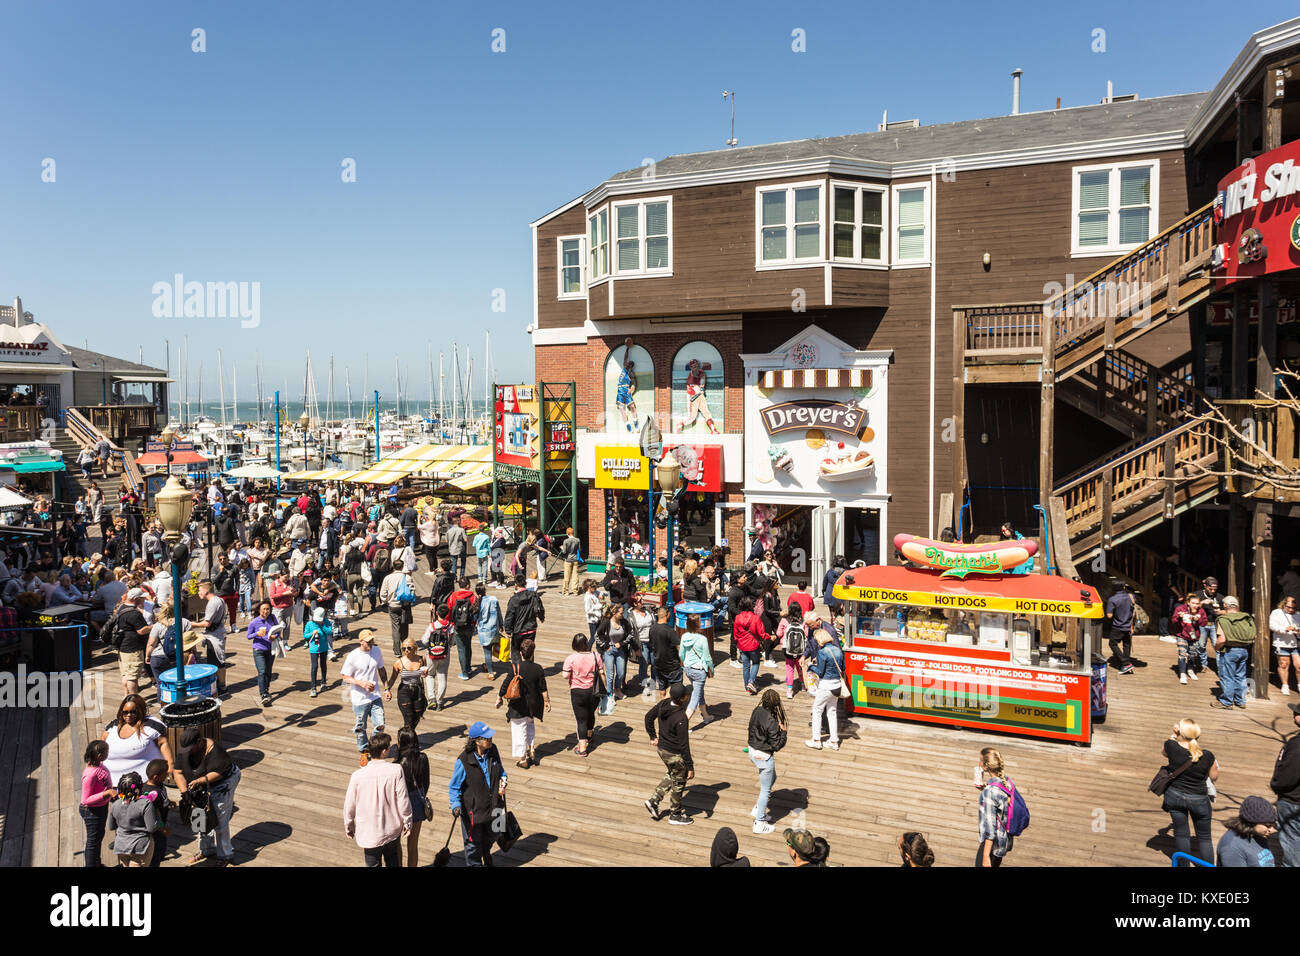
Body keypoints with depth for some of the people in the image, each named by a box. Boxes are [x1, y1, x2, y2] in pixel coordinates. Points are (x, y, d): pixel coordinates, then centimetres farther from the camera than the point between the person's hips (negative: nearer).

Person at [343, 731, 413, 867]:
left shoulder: (357, 776, -17)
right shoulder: (396, 770, -19)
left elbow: (349, 806, -6)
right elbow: (403, 800, -13)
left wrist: (348, 827, 12)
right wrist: (408, 823, 2)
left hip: (369, 834, -1)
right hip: (392, 831, 1)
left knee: (373, 863, 18)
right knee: (393, 862, 24)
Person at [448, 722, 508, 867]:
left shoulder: (493, 751, -8)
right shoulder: (464, 761, -24)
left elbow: (500, 770, 14)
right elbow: (454, 787, -13)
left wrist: (502, 781, -5)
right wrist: (456, 805, -25)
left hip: (492, 807, 6)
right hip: (473, 810, -5)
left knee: (488, 839, 26)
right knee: (473, 843, 12)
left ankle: (487, 862, 52)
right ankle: (474, 864, 37)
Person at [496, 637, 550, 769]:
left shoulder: (515, 667, -16)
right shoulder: (538, 669, -9)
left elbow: (505, 684, -11)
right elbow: (543, 689, -3)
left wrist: (499, 698, 4)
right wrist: (547, 702, 10)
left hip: (518, 705, -3)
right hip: (533, 705, 3)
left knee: (519, 730, 8)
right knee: (530, 724, 29)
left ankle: (522, 759, 12)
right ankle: (531, 749, 20)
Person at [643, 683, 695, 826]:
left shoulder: (663, 704, -10)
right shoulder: (681, 718, -32)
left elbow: (648, 716, 7)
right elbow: (684, 745, -25)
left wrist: (653, 736, 20)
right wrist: (690, 766, -16)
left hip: (661, 748, 7)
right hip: (674, 755, -7)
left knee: (671, 776, 29)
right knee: (678, 783, 15)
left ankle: (653, 800, 28)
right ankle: (675, 815, 31)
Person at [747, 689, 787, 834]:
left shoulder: (757, 711, -6)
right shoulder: (771, 722, -29)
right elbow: (777, 745, -23)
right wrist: (783, 731, -11)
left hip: (753, 751, 8)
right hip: (764, 757, -8)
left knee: (772, 778, 30)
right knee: (766, 790, 10)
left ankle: (758, 809, 39)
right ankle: (759, 823, 22)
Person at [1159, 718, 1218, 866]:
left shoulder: (1172, 747, -19)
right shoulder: (1207, 756, -21)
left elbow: (1163, 751, 7)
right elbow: (1214, 777, -3)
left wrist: (1172, 734, 10)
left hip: (1175, 796, 1)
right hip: (1199, 800, -1)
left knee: (1181, 833, 15)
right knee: (1204, 837, 16)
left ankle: (1184, 864, 25)